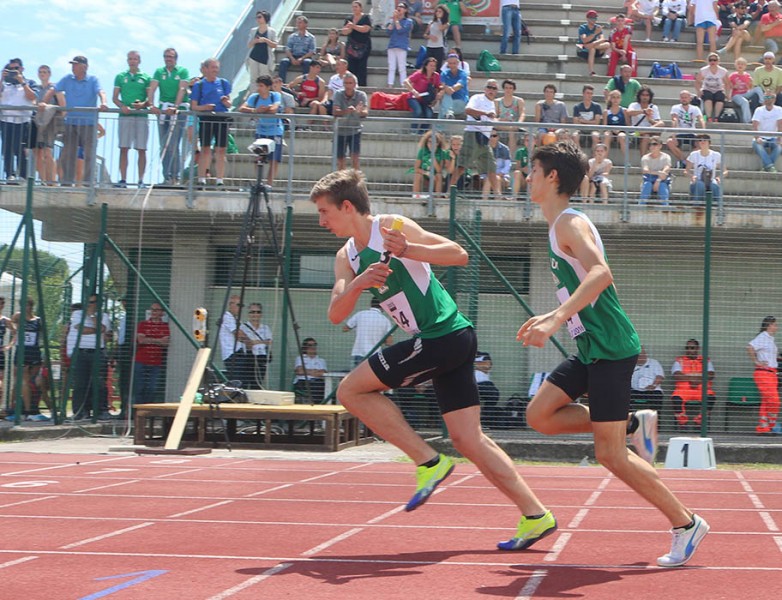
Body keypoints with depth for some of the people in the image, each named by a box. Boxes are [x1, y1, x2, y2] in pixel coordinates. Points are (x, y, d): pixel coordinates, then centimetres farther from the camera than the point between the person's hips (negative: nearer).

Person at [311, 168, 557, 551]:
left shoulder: (392, 227, -8)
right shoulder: (347, 257, 15)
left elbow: (459, 254, -14)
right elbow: (335, 315, 3)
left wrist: (407, 250, -28)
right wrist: (358, 283, -16)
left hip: (445, 334, -9)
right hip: (446, 344, 9)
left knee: (350, 391, -7)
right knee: (468, 439, 6)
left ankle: (429, 462, -6)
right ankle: (535, 516, 9)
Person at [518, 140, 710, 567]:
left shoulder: (571, 223, -14)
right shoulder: (559, 226, 16)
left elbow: (601, 274, -33)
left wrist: (556, 319, -40)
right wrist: (547, 318, 25)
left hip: (611, 348, -9)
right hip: (591, 349, 9)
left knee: (609, 454, -6)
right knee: (540, 415, 6)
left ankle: (686, 523, 6)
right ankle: (634, 425, 12)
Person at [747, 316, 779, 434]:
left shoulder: (771, 339, 18)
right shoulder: (762, 337, -11)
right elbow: (750, 347, -27)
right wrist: (756, 362, -21)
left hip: (772, 373, 9)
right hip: (763, 373, -9)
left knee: (766, 402, 7)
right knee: (774, 401, -11)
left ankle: (763, 426, 9)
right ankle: (772, 425, -1)